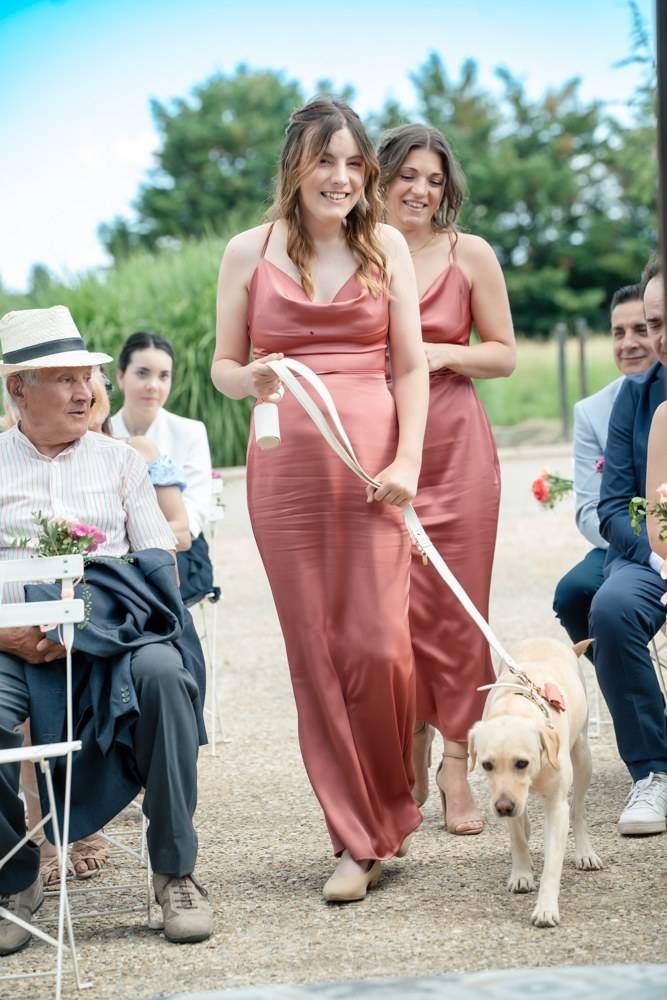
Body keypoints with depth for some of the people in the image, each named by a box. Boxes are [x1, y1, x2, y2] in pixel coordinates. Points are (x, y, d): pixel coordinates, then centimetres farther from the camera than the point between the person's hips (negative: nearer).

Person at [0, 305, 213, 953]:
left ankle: (175, 871, -20)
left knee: (164, 671, -33)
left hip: (108, 635, 1)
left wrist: (85, 621, -10)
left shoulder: (118, 460, 20)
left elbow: (159, 561, 9)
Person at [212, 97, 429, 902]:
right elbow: (222, 365, 10)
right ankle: (357, 841, 11)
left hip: (374, 461, 0)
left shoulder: (386, 245, 8)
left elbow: (410, 365, 7)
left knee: (378, 645, -9)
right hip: (286, 468, 0)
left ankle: (390, 806, 17)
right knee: (315, 653, 2)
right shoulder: (250, 251, 6)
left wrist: (407, 460, -6)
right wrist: (250, 379, -13)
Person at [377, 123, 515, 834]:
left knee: (456, 609, -1)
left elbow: (504, 355, 7)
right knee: (395, 608, -2)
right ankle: (411, 758, 14)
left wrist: (443, 354, -9)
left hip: (456, 449, 0)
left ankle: (456, 765, 8)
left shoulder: (470, 254, 4)